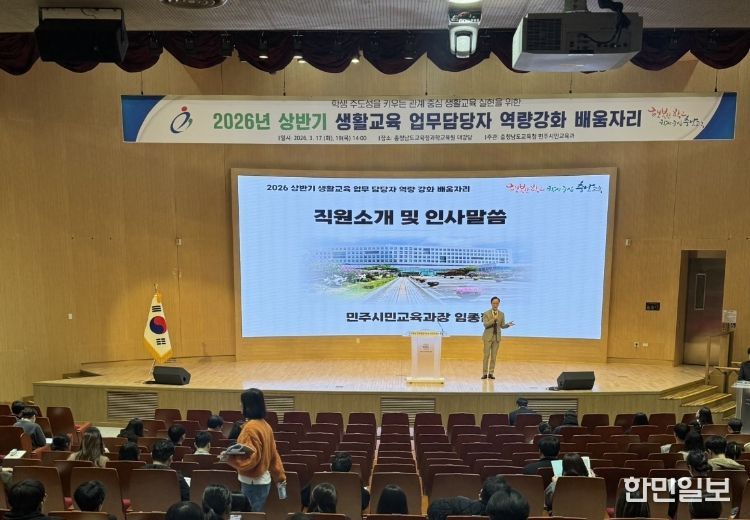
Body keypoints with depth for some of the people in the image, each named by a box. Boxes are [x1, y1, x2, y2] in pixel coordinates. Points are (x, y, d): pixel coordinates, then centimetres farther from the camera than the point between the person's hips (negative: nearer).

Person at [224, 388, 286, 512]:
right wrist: (280, 476, 16)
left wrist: (230, 458, -24)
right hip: (263, 479, 9)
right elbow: (273, 453, 12)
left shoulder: (251, 427, -19)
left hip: (253, 482, -8)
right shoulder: (265, 425, 6)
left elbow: (252, 458, -22)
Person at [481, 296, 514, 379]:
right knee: (486, 355, -3)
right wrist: (493, 319, -22)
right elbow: (485, 324, -12)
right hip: (488, 336, -3)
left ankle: (491, 373, 9)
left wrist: (508, 324, -12)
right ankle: (485, 373, 1)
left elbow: (502, 326, 7)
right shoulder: (486, 313, -3)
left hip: (497, 337, 3)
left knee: (494, 356, 3)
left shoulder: (502, 314, 6)